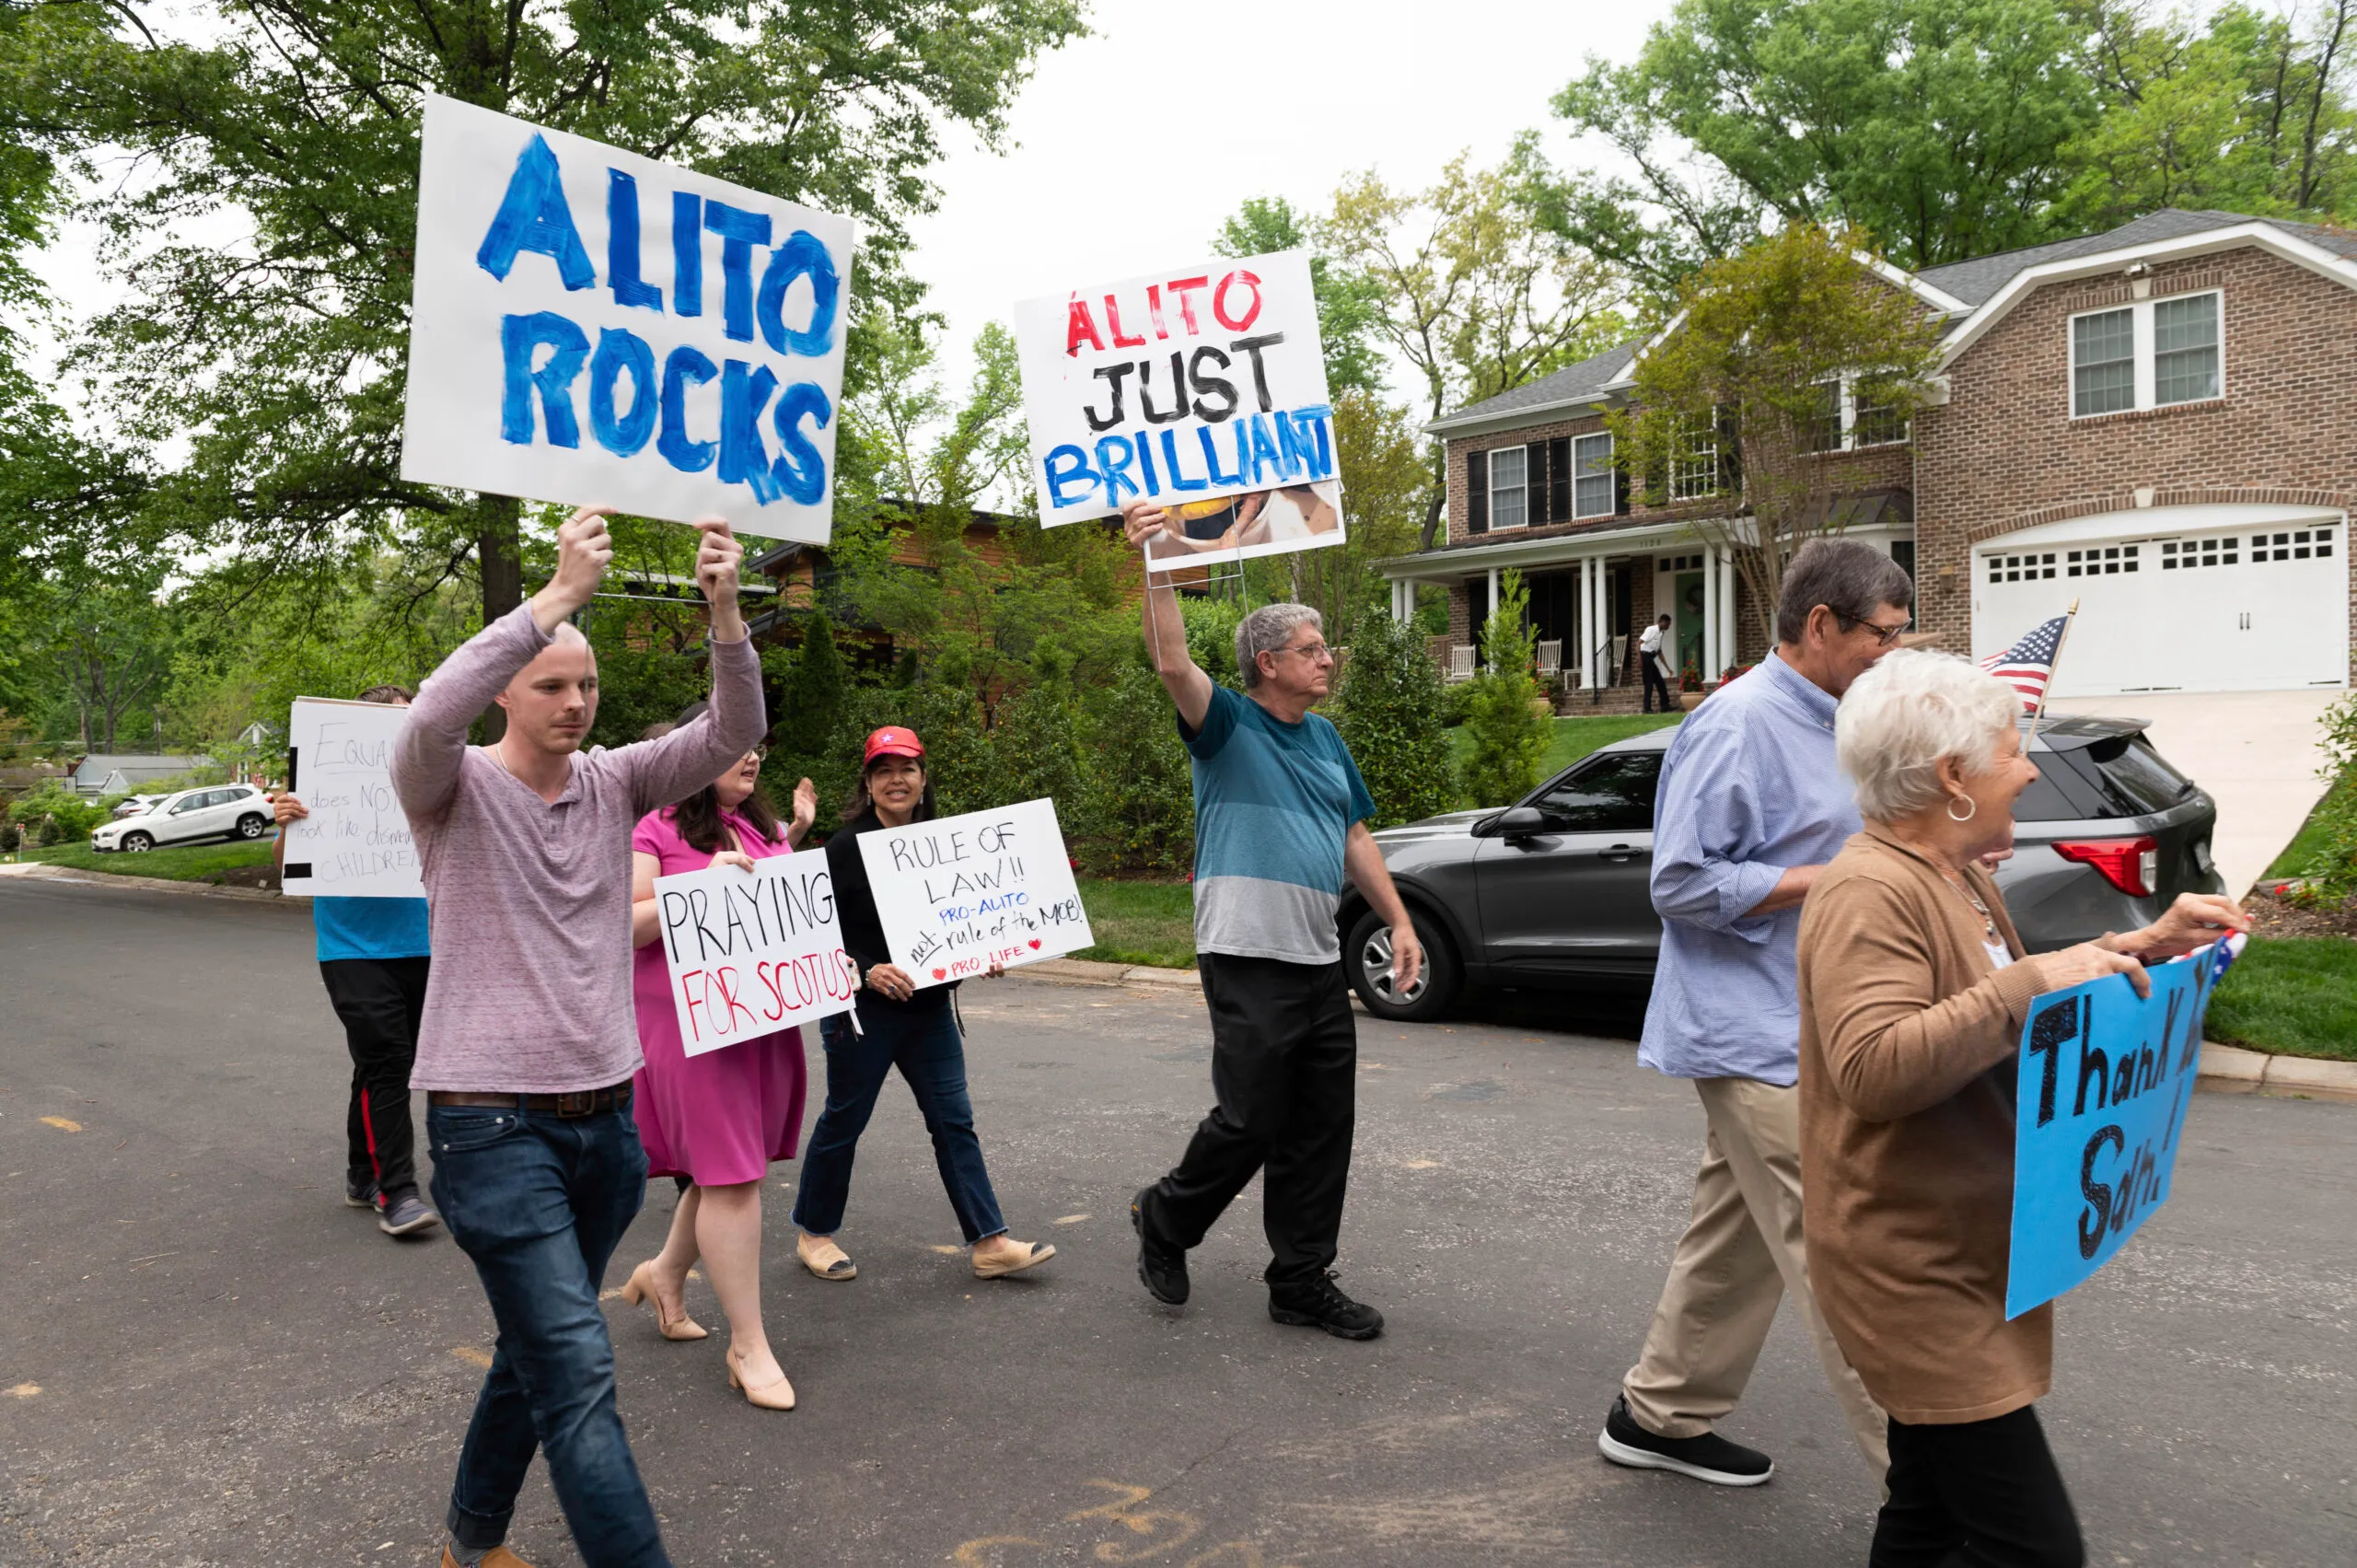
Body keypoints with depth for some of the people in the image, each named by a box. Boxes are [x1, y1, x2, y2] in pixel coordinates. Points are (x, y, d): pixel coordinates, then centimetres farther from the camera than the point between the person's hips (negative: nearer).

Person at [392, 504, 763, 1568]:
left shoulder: (615, 783, 6)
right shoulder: (456, 788, -5)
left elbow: (733, 732, -7)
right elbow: (432, 717, -29)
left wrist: (724, 612, -24)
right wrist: (562, 591, -31)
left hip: (604, 1118, 6)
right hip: (493, 1122, -5)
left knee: (540, 1352, 21)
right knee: (579, 1375, -11)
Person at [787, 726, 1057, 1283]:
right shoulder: (844, 849, -9)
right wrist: (867, 972, -25)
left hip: (929, 1004, 5)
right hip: (862, 1008, -5)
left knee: (954, 1120, 4)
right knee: (843, 1122, 8)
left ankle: (989, 1243, 7)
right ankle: (815, 1234, 28)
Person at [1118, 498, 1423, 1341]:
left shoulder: (1325, 737, 16)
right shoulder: (1227, 724, -4)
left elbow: (1354, 837, 20)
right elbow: (1172, 660, -23)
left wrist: (1399, 921, 12)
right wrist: (1156, 562, -33)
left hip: (1322, 961, 7)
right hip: (1248, 959, -7)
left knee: (1321, 1130, 8)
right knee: (1251, 1120, -3)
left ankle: (1302, 1280, 20)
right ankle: (1164, 1218, 23)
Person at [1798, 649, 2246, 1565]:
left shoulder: (1959, 877, 12)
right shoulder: (1871, 891, -20)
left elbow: (2005, 1007, 25)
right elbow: (1872, 1069, -32)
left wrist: (2141, 949, 15)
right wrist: (2032, 982, -31)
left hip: (1957, 1263, 10)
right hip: (1914, 1274, -10)